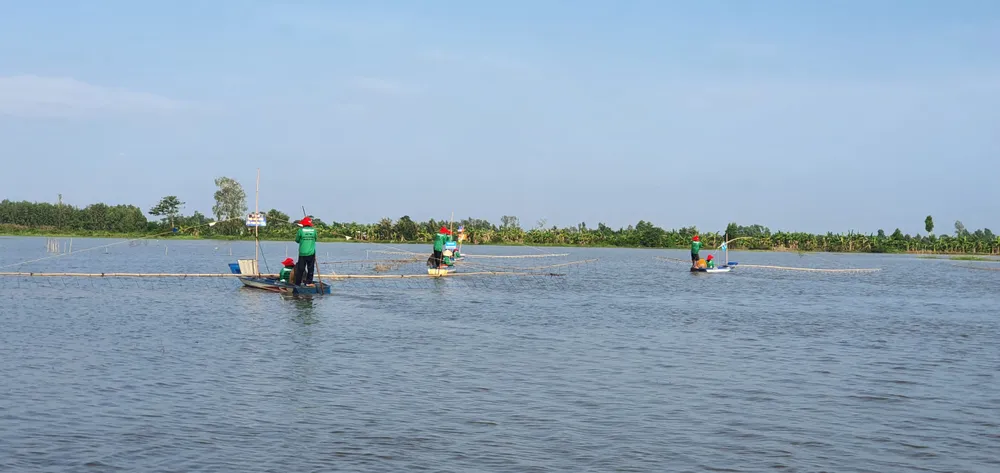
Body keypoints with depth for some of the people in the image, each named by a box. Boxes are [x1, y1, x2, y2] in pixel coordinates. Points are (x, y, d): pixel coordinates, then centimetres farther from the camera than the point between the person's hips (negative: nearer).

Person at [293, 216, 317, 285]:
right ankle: (308, 282, 8)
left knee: (300, 269, 5)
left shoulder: (301, 230, -7)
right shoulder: (314, 230, -1)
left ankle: (297, 283, 9)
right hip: (311, 253, 1)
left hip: (302, 253, -1)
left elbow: (297, 240, 4)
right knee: (310, 269, 9)